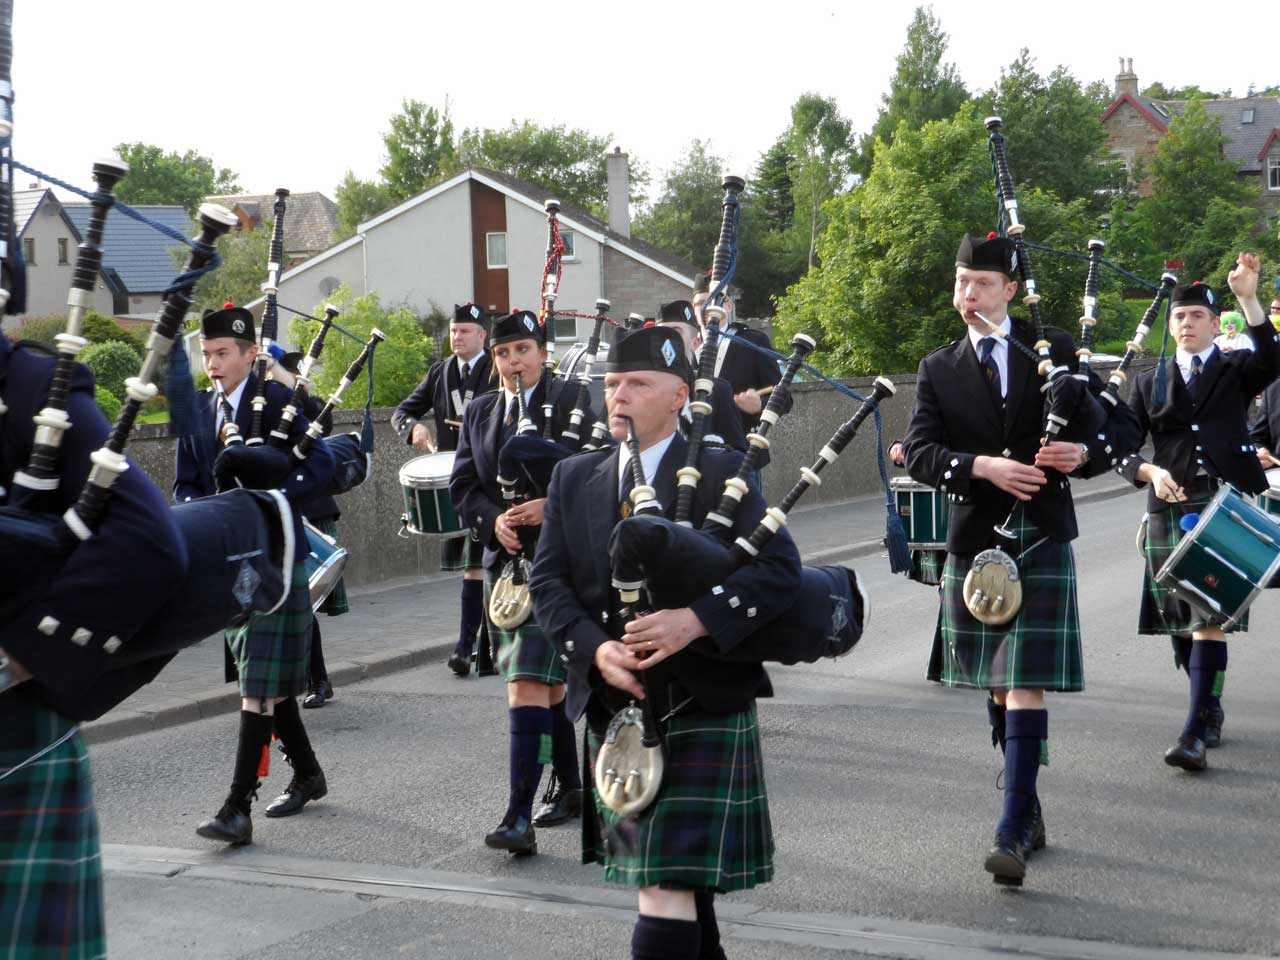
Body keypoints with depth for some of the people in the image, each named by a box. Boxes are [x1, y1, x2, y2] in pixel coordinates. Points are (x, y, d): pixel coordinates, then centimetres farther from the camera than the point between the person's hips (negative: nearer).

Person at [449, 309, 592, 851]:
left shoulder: (572, 405, -3)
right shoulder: (480, 413, 13)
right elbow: (463, 487, 9)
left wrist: (551, 506, -22)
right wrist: (495, 519, -10)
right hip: (503, 560, 6)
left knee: (529, 684, -15)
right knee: (548, 682, 18)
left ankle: (519, 816, -18)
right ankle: (570, 788, 33)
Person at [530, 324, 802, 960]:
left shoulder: (722, 474, -4)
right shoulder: (573, 480, 9)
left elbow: (780, 569, -13)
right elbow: (548, 583, 2)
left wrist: (697, 619, -27)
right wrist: (596, 649, -15)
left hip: (701, 710, -5)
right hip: (615, 711, 5)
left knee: (669, 883, -11)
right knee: (676, 877, 19)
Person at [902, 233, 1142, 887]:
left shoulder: (1055, 349, 3)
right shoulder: (939, 369, 7)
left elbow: (1125, 426, 5)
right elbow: (918, 452, -5)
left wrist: (1084, 453, -16)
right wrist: (983, 466, -21)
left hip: (1041, 541, -3)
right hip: (974, 542, 3)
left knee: (1025, 684, -10)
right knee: (997, 686, 12)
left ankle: (1013, 833, -11)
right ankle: (1028, 809, 28)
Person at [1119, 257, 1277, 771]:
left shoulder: (1236, 371, 7)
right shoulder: (1150, 381, 14)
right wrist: (1151, 472, -11)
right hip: (1169, 511, 4)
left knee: (1211, 619, -12)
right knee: (1180, 622, 9)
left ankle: (1195, 732, -16)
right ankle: (1210, 709, 31)